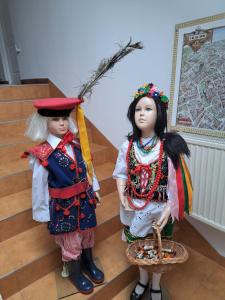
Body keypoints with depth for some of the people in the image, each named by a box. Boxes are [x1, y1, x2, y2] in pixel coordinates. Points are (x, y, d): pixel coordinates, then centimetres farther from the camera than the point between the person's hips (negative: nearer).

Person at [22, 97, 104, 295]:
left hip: (85, 200, 5)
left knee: (87, 234, 25)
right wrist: (43, 212, -5)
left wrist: (94, 188, 9)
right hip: (63, 206, -4)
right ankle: (76, 274, 47)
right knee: (71, 242, 17)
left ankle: (89, 264, 54)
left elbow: (88, 166, 4)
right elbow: (40, 186, -12)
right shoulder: (42, 154, -19)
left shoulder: (77, 144, -6)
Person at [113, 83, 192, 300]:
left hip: (159, 209, -2)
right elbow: (121, 174, 1)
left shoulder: (169, 146, -16)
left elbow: (177, 182, -13)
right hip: (134, 208, 3)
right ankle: (142, 280, 52)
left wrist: (168, 209, -18)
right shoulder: (128, 145, -7)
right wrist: (122, 196, -11)